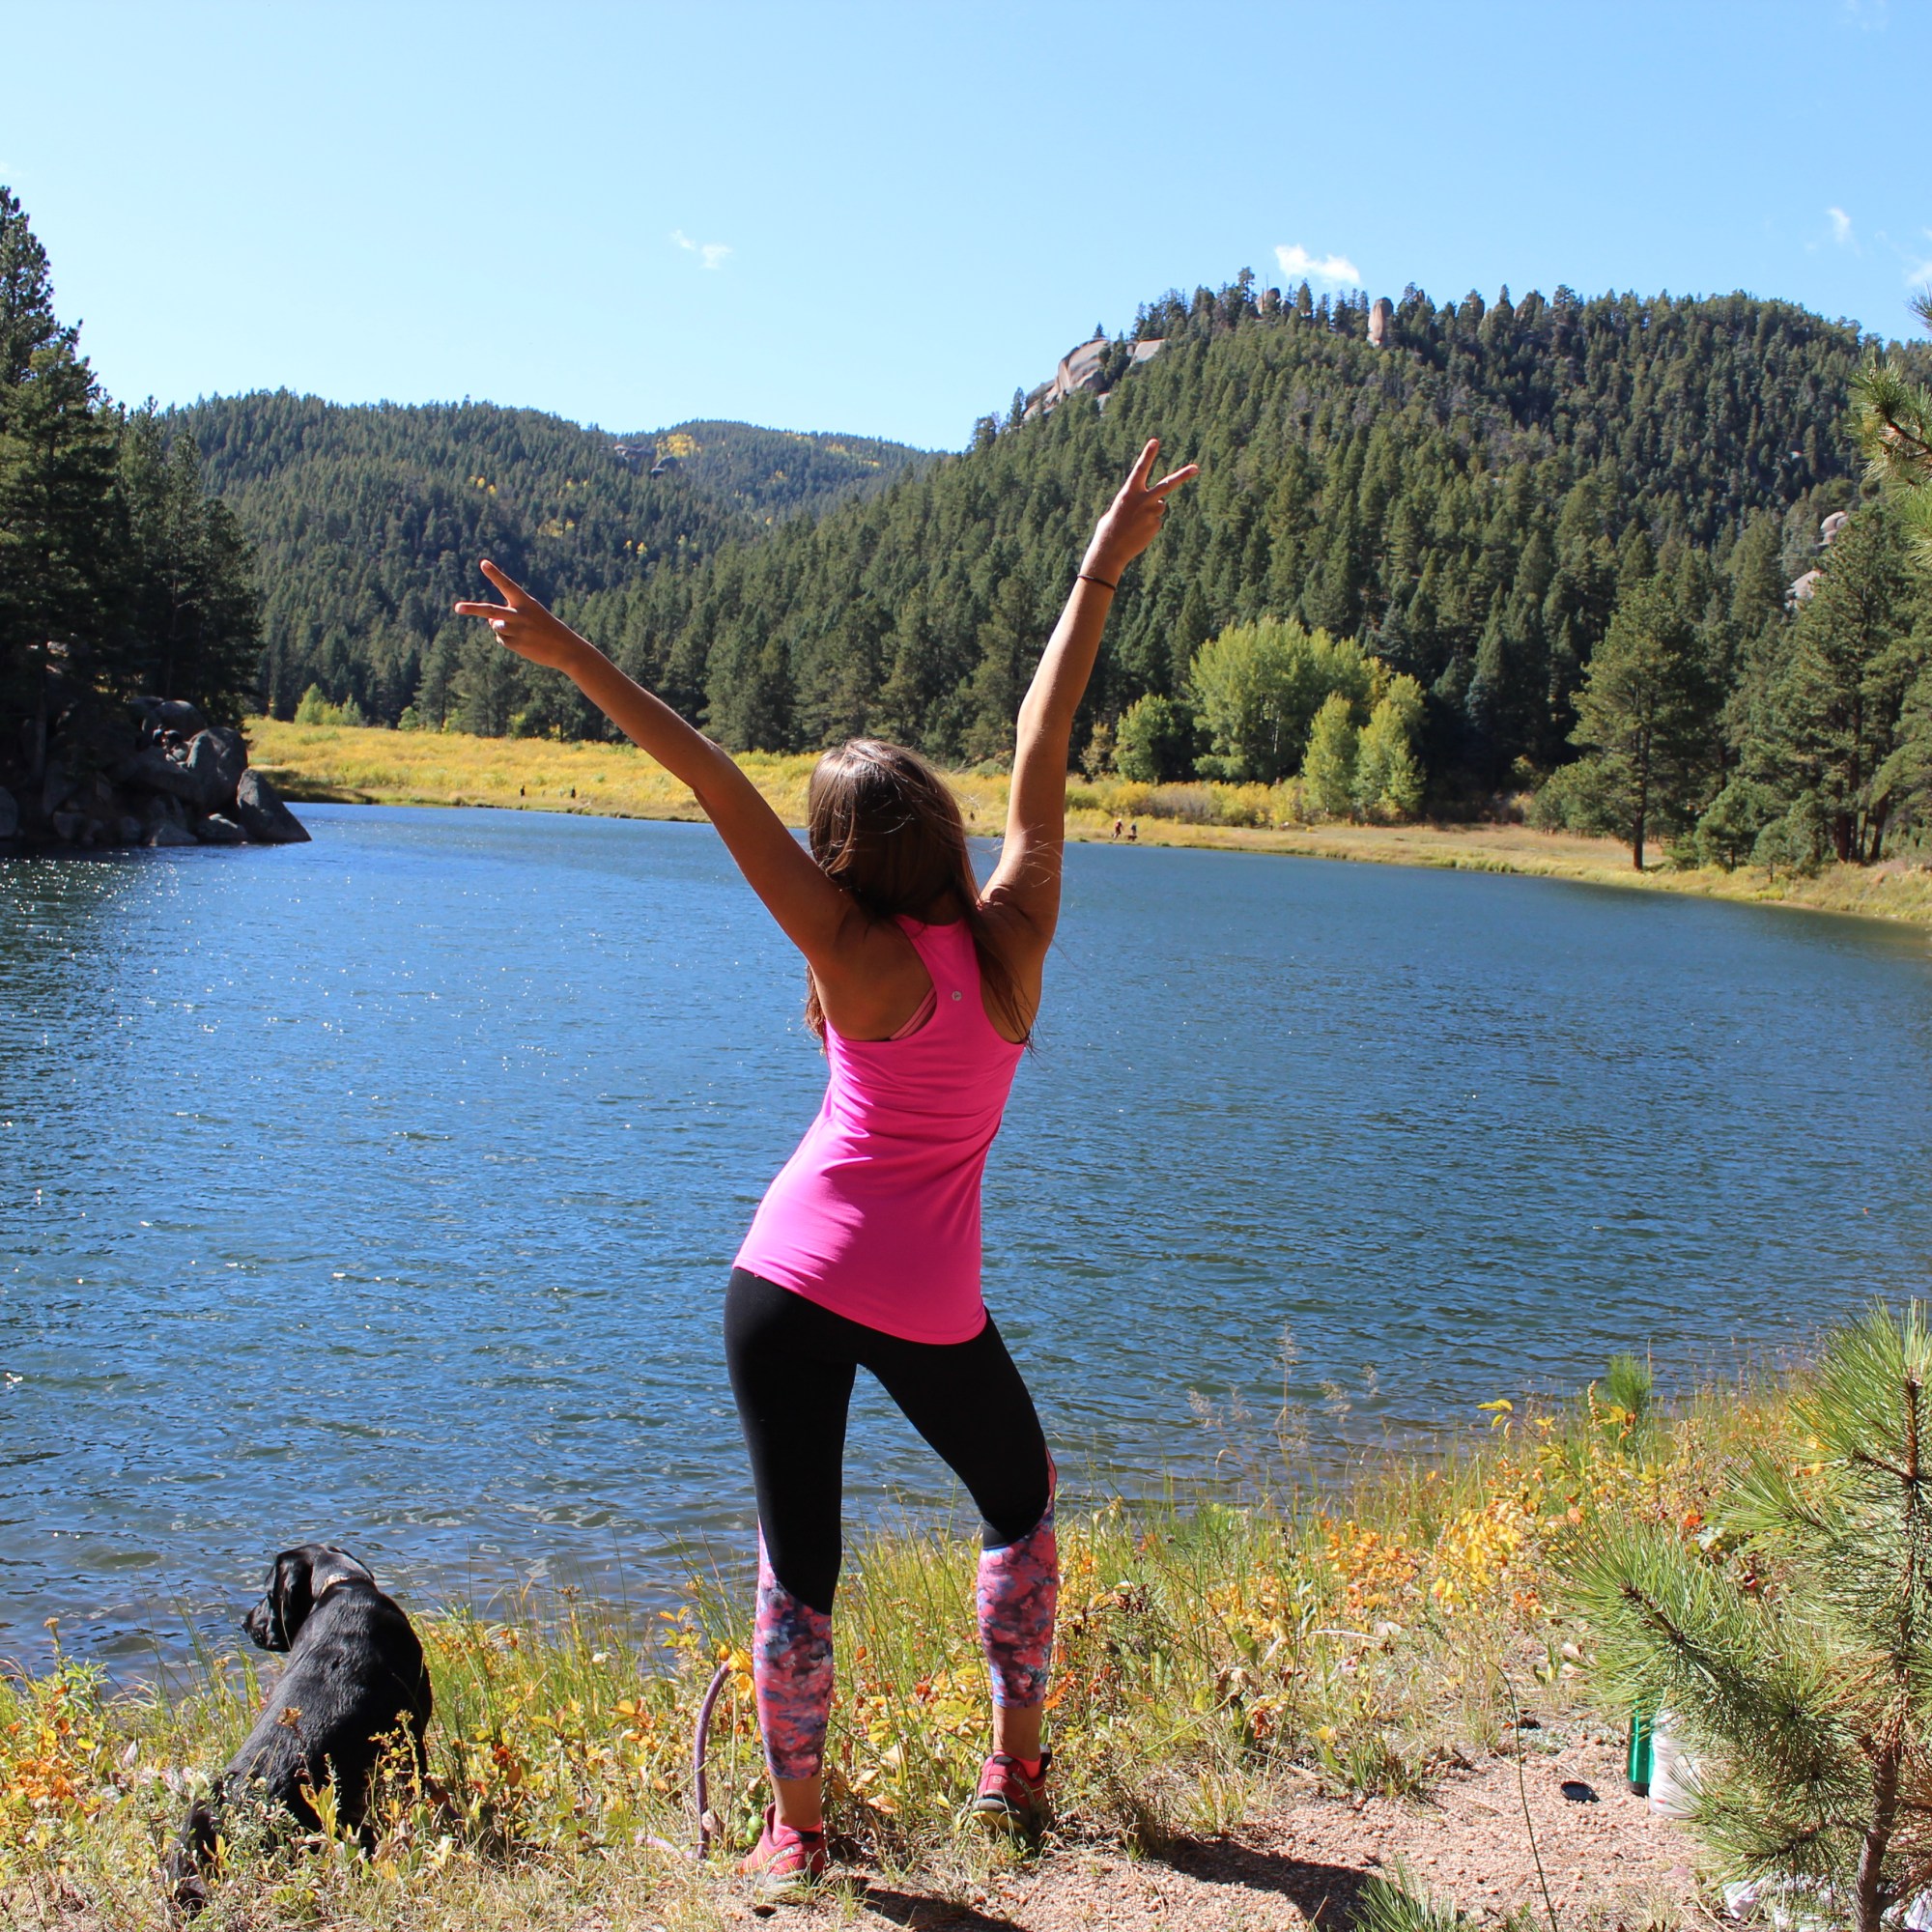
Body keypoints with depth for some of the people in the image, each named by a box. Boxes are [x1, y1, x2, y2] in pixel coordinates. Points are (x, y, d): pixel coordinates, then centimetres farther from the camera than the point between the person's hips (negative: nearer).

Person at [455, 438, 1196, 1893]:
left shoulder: (861, 963, -11)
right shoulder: (1014, 937, -6)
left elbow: (722, 792, -15)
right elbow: (1044, 746, -2)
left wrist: (576, 660, -17)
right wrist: (1104, 569, 3)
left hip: (787, 1282, -1)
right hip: (927, 1307, 2)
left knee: (798, 1565, 10)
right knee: (1022, 1511, 26)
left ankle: (795, 1830, 20)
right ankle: (1017, 1768, 30)